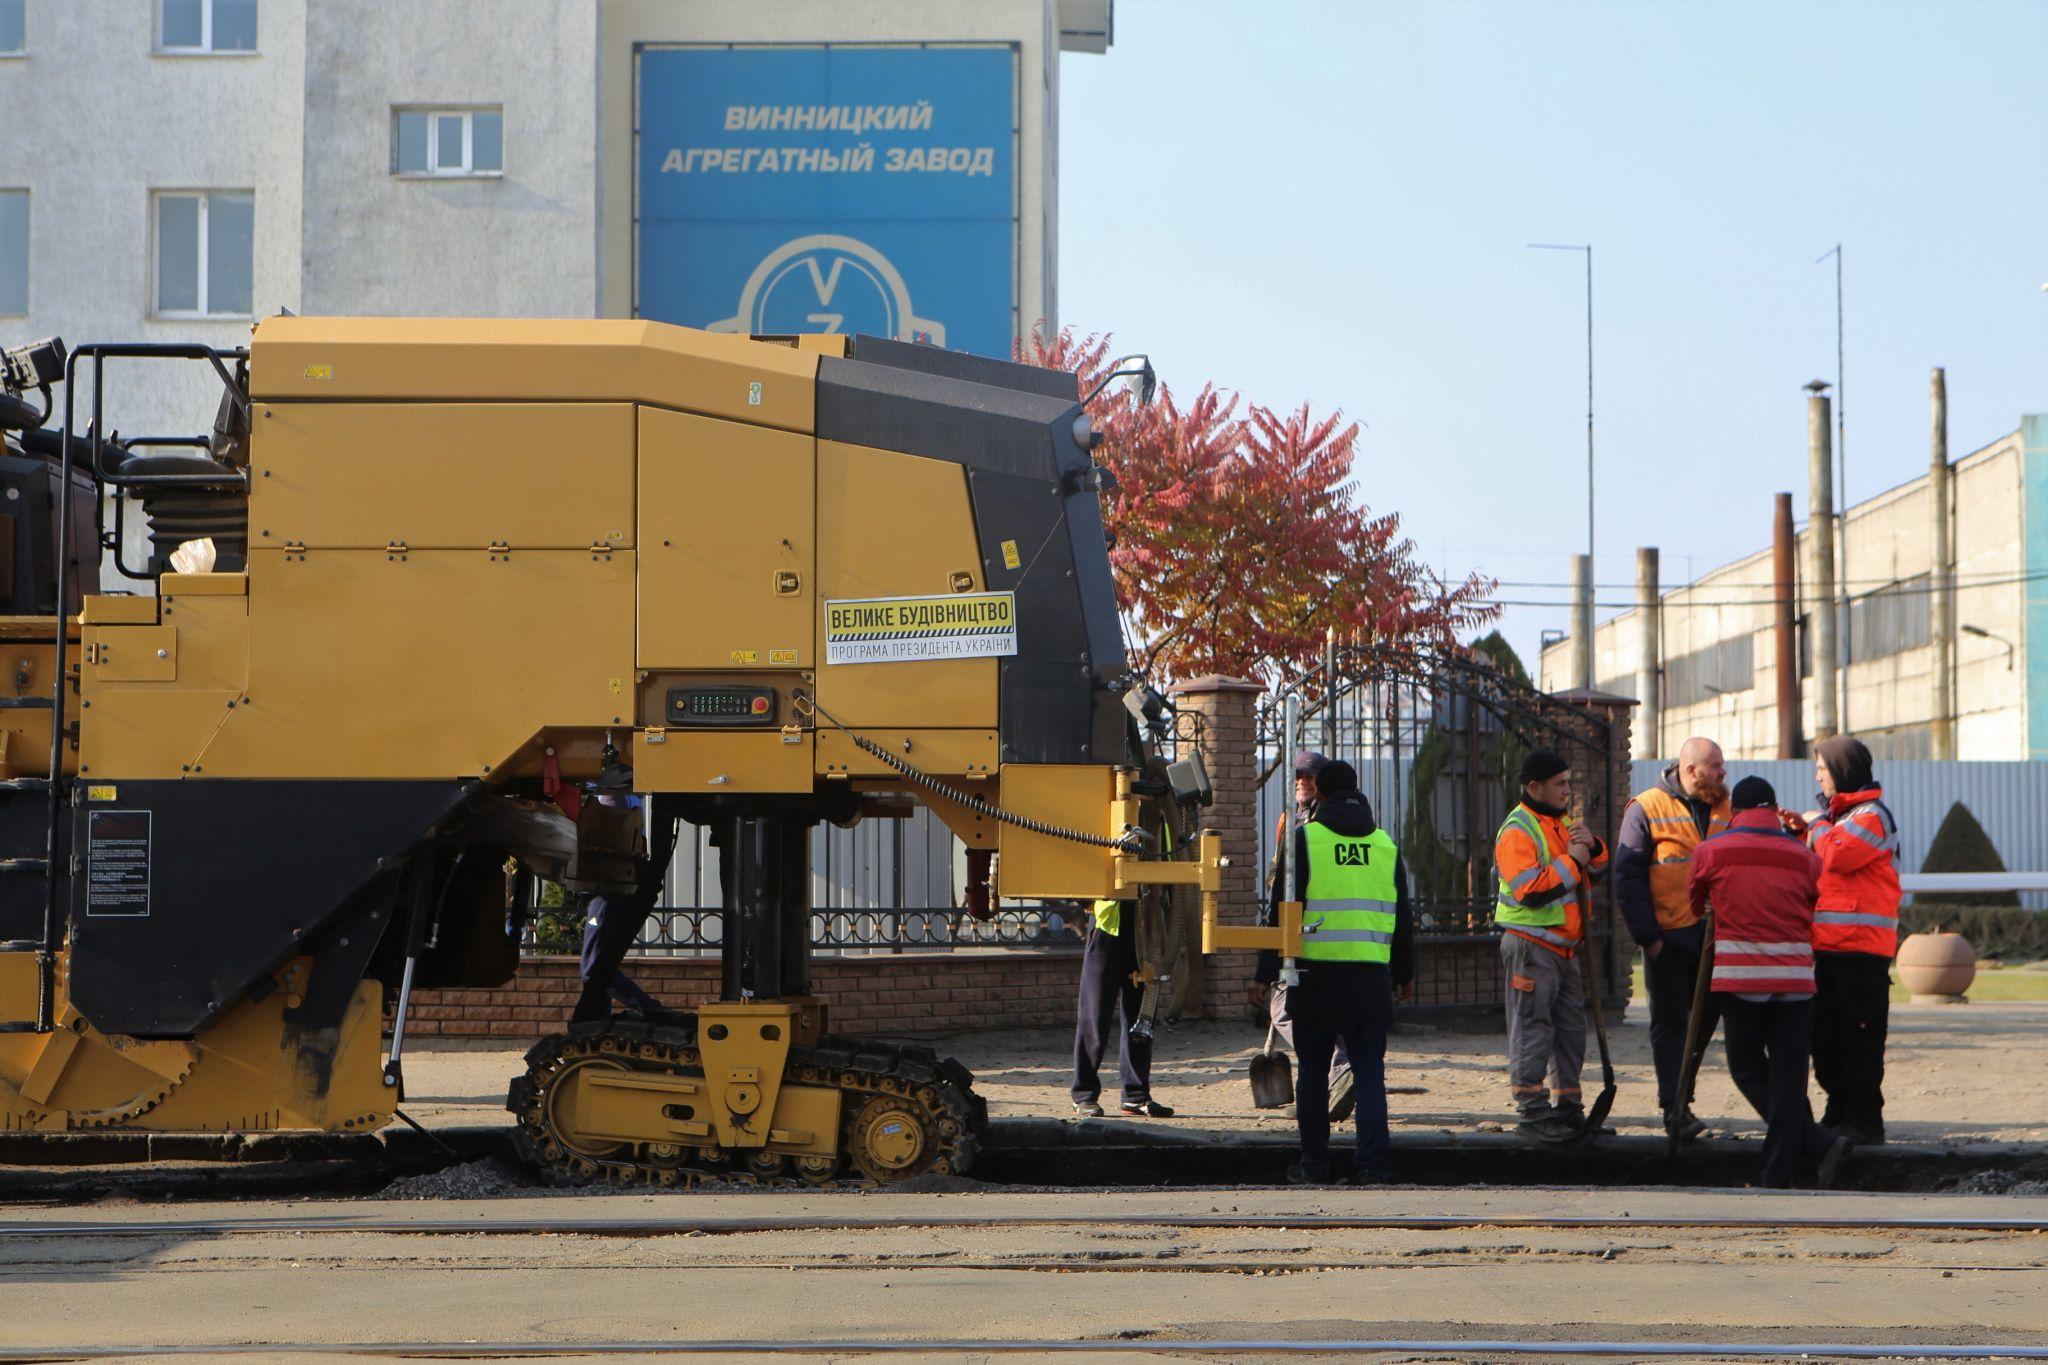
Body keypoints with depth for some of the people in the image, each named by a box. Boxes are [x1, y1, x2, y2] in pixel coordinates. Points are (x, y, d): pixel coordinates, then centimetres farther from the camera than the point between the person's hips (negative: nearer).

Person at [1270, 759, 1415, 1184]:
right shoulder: (1385, 843, 10)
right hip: (1370, 977, 2)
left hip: (1316, 974, -2)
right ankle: (1372, 1164, -1)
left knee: (1313, 1072, 8)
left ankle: (1314, 1164, 11)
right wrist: (1403, 973, 25)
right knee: (1369, 1073, 5)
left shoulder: (1304, 839, -2)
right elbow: (1403, 917, 16)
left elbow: (1282, 909, -3)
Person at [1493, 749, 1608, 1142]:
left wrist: (1592, 848, -2)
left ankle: (1568, 1109, 19)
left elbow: (1597, 871, 19)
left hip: (1564, 946, 9)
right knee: (1532, 1027, -8)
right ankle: (1532, 1112, -7)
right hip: (1531, 944, -9)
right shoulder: (1517, 832, -12)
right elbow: (1530, 890, -23)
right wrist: (1570, 860, -17)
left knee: (1570, 1028, 11)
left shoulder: (1562, 824, 18)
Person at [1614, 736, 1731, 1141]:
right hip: (1669, 937, -5)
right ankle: (1674, 1107, 4)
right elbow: (1627, 877, -6)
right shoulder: (1647, 809, -5)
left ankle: (1678, 1089, 28)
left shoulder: (1726, 808, 10)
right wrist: (1647, 936, -11)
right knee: (1670, 1021, 0)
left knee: (1706, 1016, 10)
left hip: (1715, 935, 5)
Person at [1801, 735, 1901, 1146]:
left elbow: (1837, 854, -22)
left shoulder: (1873, 816, -8)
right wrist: (1805, 832, 10)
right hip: (1828, 943, 10)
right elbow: (1814, 864, 26)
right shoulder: (1837, 814, 23)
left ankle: (1864, 1122, -6)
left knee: (1859, 1037, -8)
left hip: (1861, 946, -10)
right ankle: (1839, 1115, 20)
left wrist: (1817, 825, -4)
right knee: (1825, 1035, 12)